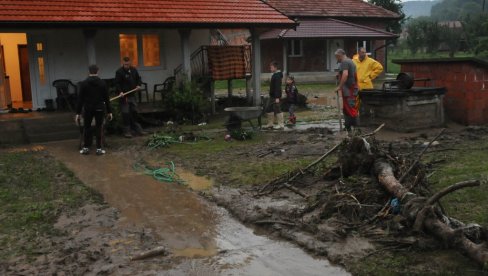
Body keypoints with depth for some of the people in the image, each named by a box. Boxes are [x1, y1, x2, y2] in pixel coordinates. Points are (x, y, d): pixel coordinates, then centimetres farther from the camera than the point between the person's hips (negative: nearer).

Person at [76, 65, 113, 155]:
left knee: (86, 127, 13)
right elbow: (106, 99, 0)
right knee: (99, 128, 7)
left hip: (88, 109, 0)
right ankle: (99, 149, 6)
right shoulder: (102, 83, -1)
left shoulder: (84, 83, -4)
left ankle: (86, 148, 14)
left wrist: (78, 113, -1)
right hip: (99, 109, 0)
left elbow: (80, 99, -5)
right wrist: (109, 111, 5)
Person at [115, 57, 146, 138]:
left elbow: (138, 78, 20)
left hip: (132, 95, 6)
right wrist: (120, 91, -26)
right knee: (125, 113, -5)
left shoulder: (134, 70, 8)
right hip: (124, 96, -6)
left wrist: (138, 85, 1)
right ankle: (127, 131, 1)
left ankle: (137, 128, 23)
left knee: (134, 112, 13)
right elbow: (117, 83, -13)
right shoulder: (119, 72, -10)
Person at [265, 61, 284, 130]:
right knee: (269, 109, 14)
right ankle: (270, 124, 22)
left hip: (276, 96, -11)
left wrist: (277, 97, -26)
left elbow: (277, 87, -22)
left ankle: (281, 125, 1)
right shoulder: (274, 75, 15)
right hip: (272, 96, 11)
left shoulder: (277, 76, -17)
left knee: (277, 110, -5)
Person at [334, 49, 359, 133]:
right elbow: (355, 75, 30)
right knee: (346, 109, 16)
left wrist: (339, 87, -26)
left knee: (351, 109, -10)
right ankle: (347, 127, 23)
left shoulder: (344, 62, -13)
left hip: (348, 89, -10)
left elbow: (345, 75, -27)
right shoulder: (351, 61, 20)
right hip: (353, 88, 10)